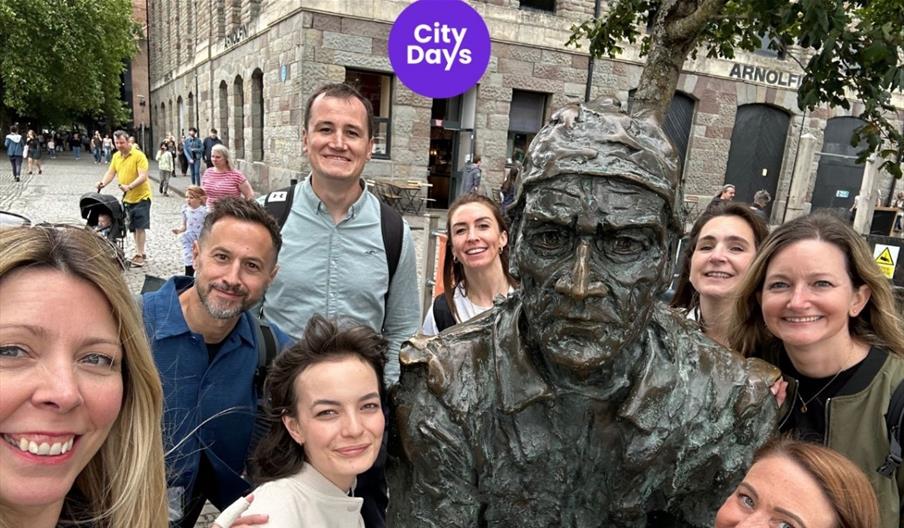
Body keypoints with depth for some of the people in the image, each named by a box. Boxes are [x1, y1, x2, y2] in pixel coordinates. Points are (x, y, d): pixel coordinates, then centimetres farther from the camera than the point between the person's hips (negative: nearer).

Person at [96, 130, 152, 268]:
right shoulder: (116, 156, 8)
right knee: (133, 228, 13)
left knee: (140, 226, -7)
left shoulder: (139, 156, -14)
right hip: (127, 198, 7)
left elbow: (143, 176, -22)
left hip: (141, 196, -7)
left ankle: (140, 256, -1)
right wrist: (103, 183, -13)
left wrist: (129, 186, -35)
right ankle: (140, 253, 24)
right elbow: (110, 173, 6)